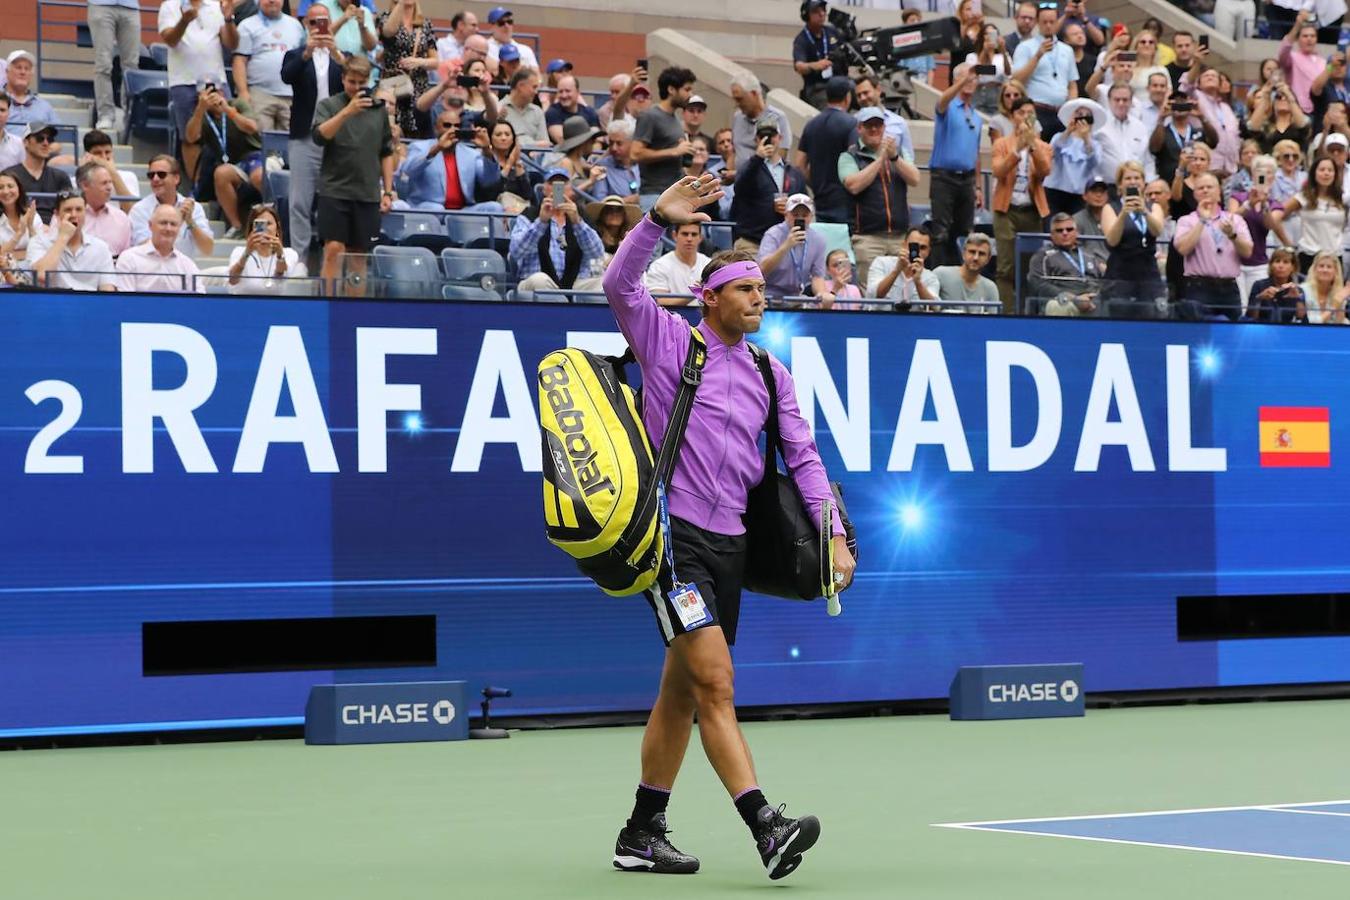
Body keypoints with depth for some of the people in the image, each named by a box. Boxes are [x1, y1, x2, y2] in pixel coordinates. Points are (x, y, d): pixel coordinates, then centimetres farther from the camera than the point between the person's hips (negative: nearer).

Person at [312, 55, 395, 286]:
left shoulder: (379, 110, 9)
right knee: (334, 249, -10)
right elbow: (320, 136, -17)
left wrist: (388, 191, 10)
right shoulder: (328, 105, 0)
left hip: (368, 194, 3)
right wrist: (347, 111, -28)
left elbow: (386, 153, 14)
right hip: (334, 190, -3)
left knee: (359, 254, 6)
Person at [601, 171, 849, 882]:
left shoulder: (770, 372, 15)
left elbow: (803, 456, 13)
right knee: (715, 680, -15)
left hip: (728, 543, 6)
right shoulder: (670, 341, 0)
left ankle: (642, 833, 21)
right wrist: (659, 219, -26)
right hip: (673, 535, -6)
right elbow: (619, 286, -14)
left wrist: (834, 535, 4)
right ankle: (766, 828, -23)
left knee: (681, 691, 12)